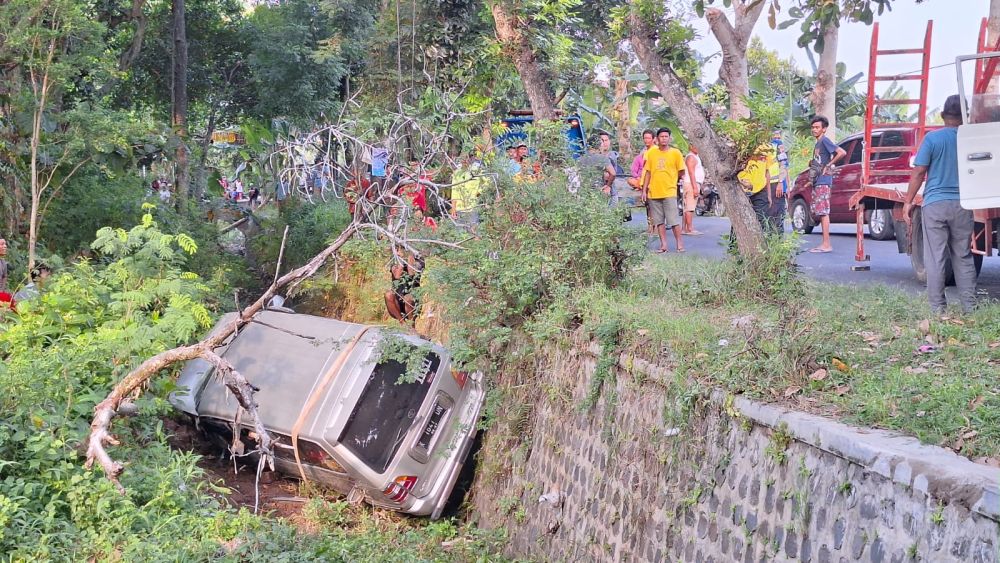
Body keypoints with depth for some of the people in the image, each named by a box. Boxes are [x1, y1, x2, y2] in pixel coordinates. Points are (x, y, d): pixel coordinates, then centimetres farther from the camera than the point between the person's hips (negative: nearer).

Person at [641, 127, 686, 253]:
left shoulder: (675, 153, -1)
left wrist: (669, 179, 6)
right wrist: (644, 190, 8)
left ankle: (680, 244, 4)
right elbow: (648, 172, 11)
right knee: (659, 221, 7)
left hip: (669, 192, -3)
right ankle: (663, 244, 13)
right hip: (654, 192, 3)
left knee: (673, 220, -5)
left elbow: (681, 172, 6)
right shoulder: (651, 152, 7)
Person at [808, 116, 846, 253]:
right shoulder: (818, 143, 19)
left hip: (823, 182, -10)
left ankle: (826, 244, -12)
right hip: (817, 182, 10)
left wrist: (829, 166, -16)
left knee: (823, 213, -11)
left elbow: (842, 152, -22)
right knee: (820, 213, 9)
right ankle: (825, 244, 12)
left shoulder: (825, 141, -9)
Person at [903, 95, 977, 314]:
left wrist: (908, 202, 0)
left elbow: (918, 173, -7)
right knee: (964, 258, 11)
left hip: (935, 204, -3)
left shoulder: (932, 138, -5)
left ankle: (938, 309, 0)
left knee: (935, 259, 0)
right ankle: (969, 306, 11)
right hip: (963, 205, 3)